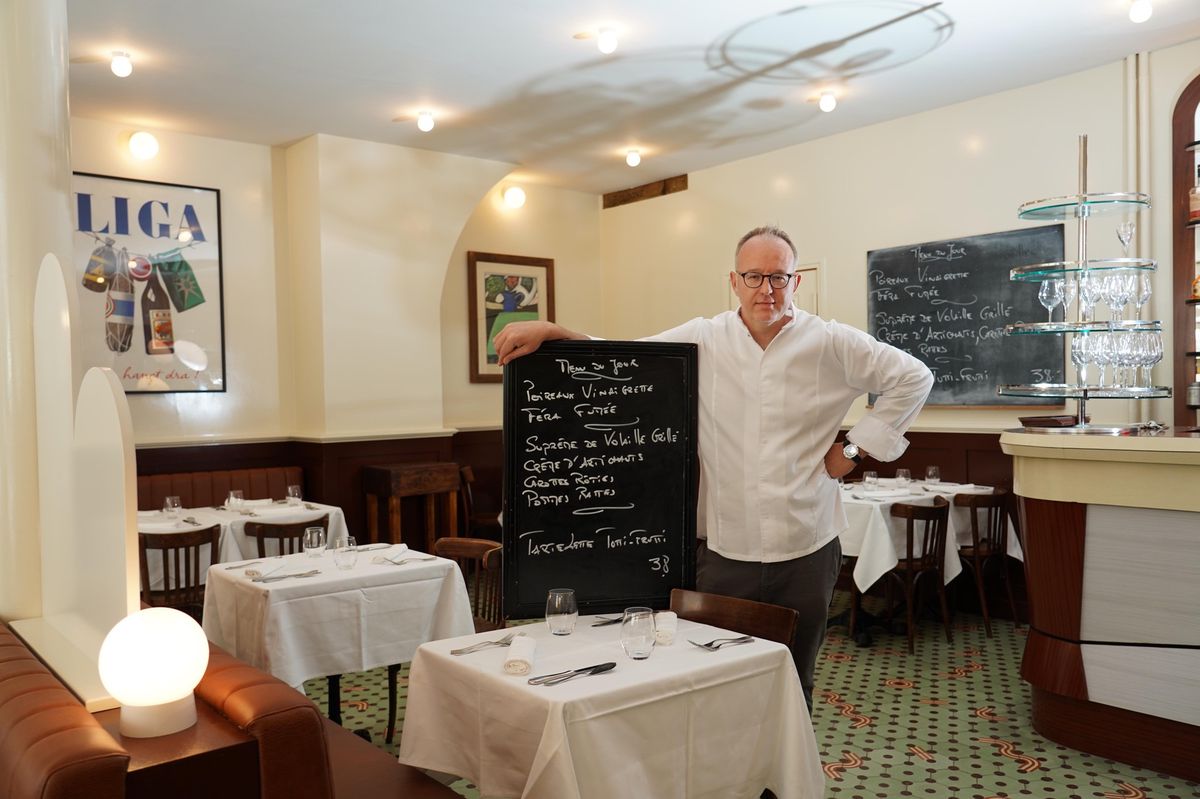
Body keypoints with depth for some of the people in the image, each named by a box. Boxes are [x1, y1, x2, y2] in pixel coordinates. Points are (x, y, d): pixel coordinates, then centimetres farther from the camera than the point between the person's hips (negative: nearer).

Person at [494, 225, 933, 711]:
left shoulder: (831, 344, 0)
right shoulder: (702, 341, 2)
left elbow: (912, 377, 7)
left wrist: (856, 448, 1)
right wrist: (550, 332, -11)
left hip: (807, 550, 0)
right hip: (722, 549, 0)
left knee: (795, 684, 14)